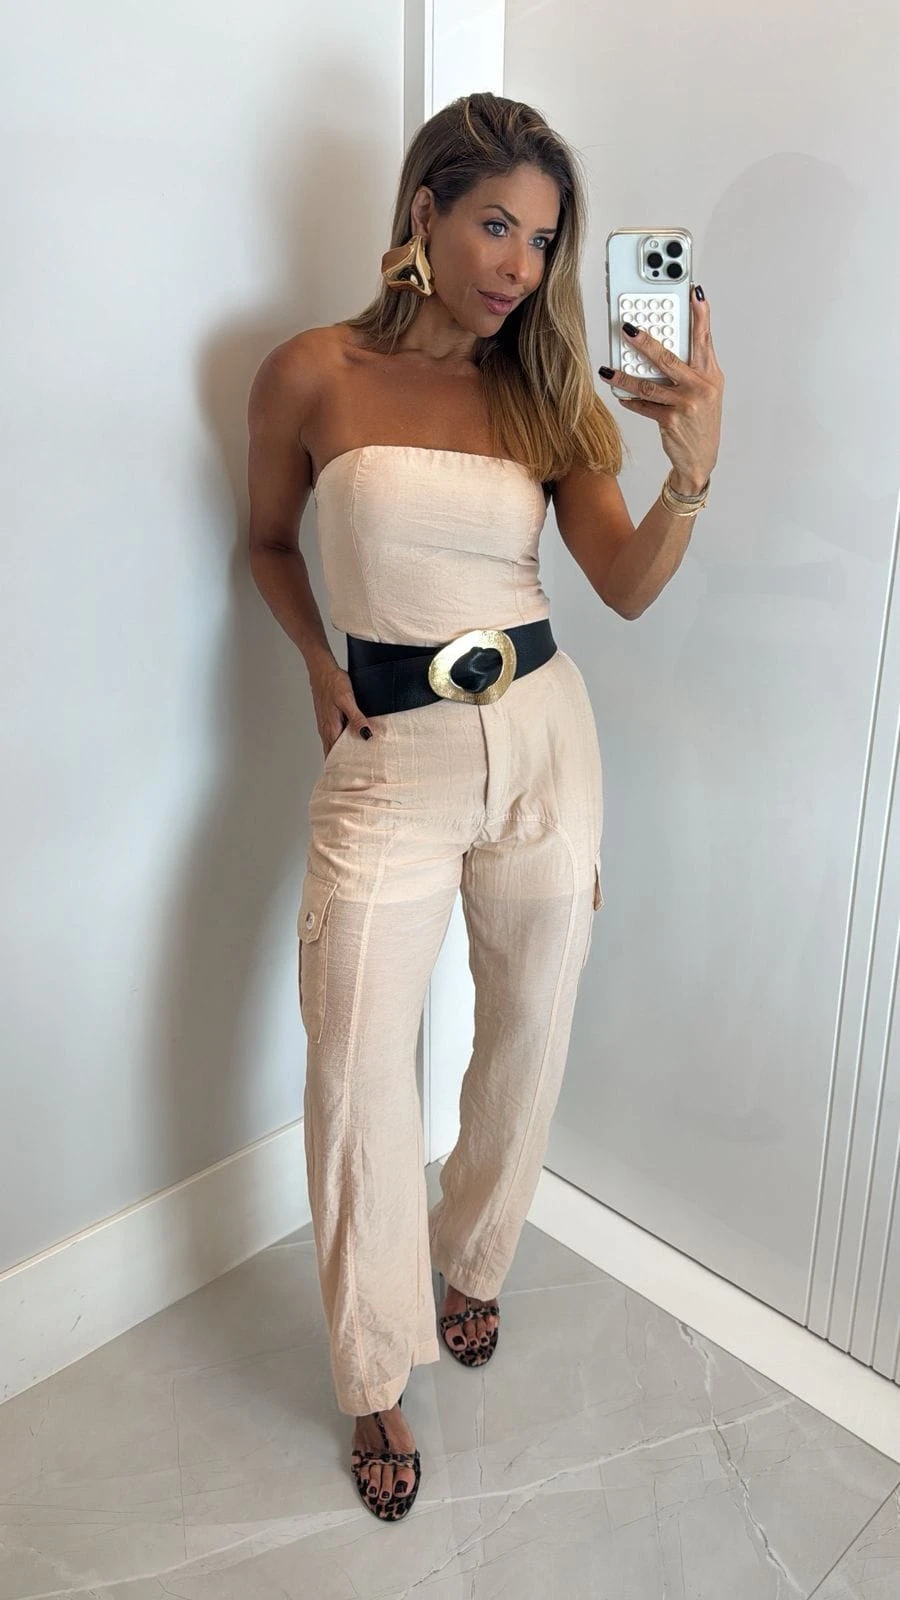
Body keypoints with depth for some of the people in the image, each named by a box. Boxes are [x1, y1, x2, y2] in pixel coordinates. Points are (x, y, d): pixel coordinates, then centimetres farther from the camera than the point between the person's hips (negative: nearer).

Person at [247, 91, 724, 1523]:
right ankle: (377, 1380, 22)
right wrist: (319, 662, -2)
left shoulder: (542, 385, 4)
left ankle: (473, 1261, 43)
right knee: (358, 1068, -2)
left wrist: (692, 471, -21)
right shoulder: (313, 375, -2)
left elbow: (629, 585, -4)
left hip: (544, 735, 3)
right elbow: (270, 542, 13)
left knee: (527, 1037, 13)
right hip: (389, 753, -2)